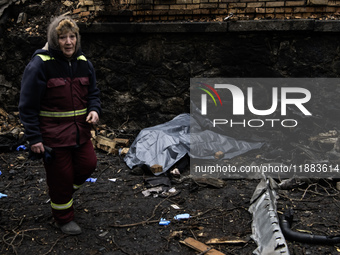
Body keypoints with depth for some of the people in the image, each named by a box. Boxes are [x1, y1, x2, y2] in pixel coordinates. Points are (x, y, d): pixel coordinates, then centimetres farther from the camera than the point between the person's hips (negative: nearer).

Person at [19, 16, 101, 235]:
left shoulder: (84, 63, 3)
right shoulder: (40, 64, -16)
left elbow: (93, 93, 15)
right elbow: (28, 105, -13)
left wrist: (95, 110, -8)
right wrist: (34, 138, -15)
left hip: (80, 130, 6)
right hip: (53, 134, -6)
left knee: (88, 164, 11)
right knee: (61, 176, 6)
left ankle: (67, 191, 42)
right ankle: (64, 218, 28)